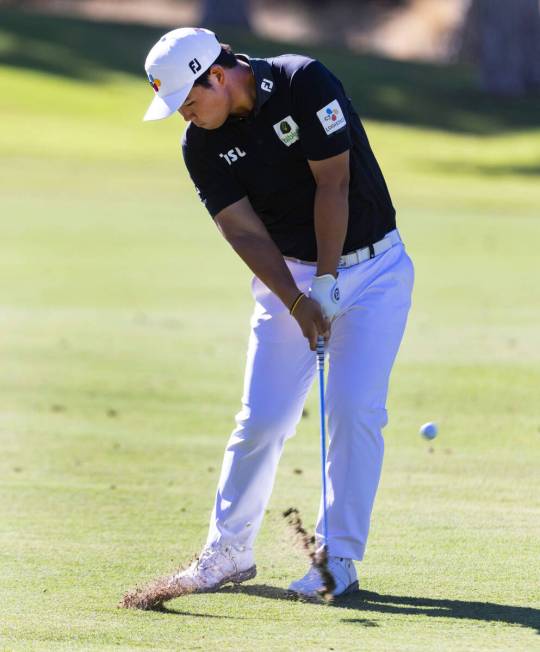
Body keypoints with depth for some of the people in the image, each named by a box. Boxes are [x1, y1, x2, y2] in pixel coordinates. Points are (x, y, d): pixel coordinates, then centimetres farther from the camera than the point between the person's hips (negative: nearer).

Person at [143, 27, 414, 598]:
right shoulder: (201, 145, -7)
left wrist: (327, 283, -19)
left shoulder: (305, 83, -19)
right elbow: (245, 232, -11)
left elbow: (332, 185, -19)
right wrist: (298, 303, -22)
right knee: (261, 417, -2)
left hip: (371, 266, -3)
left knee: (355, 408, -12)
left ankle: (339, 558, -5)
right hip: (289, 274, 3)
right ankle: (228, 551, 12)